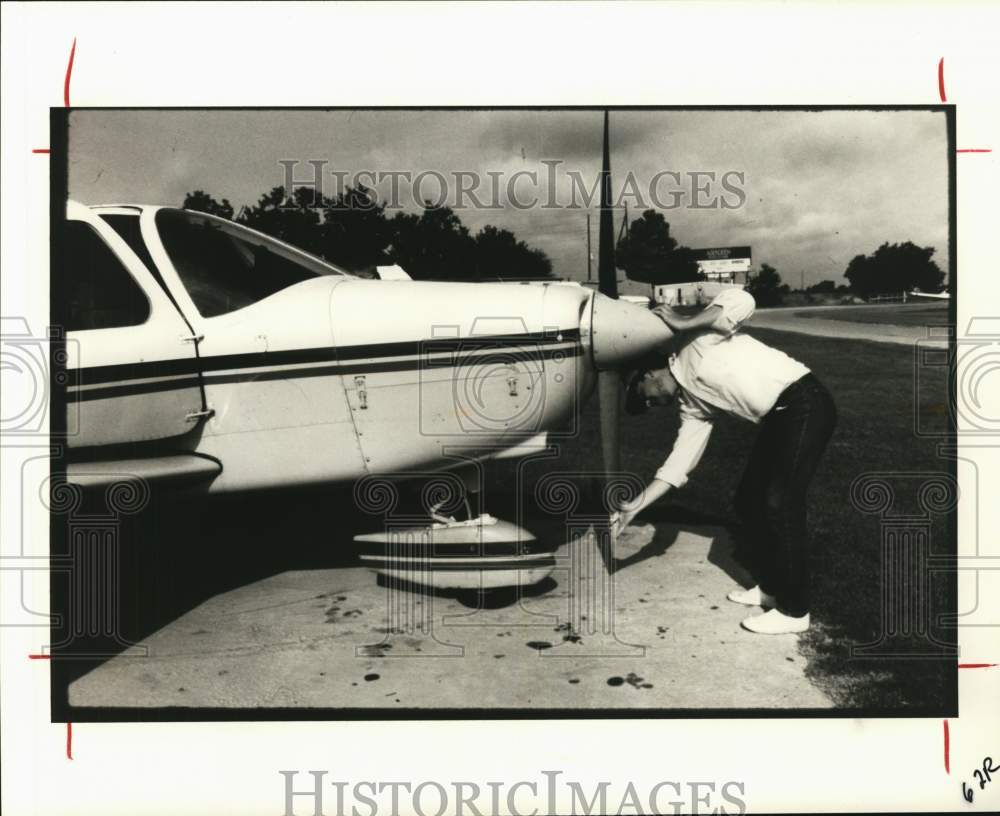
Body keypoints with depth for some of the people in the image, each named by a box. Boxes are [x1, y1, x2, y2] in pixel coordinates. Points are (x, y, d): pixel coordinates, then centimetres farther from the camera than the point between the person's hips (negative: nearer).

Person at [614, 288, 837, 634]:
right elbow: (679, 462, 10)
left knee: (781, 506, -9)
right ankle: (771, 587, 29)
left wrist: (684, 323, -18)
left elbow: (742, 301, -19)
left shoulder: (693, 340, -4)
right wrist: (637, 505, 8)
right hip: (778, 418, 9)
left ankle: (794, 611, 2)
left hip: (804, 404, -9)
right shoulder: (692, 404, 14)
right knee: (748, 502, 12)